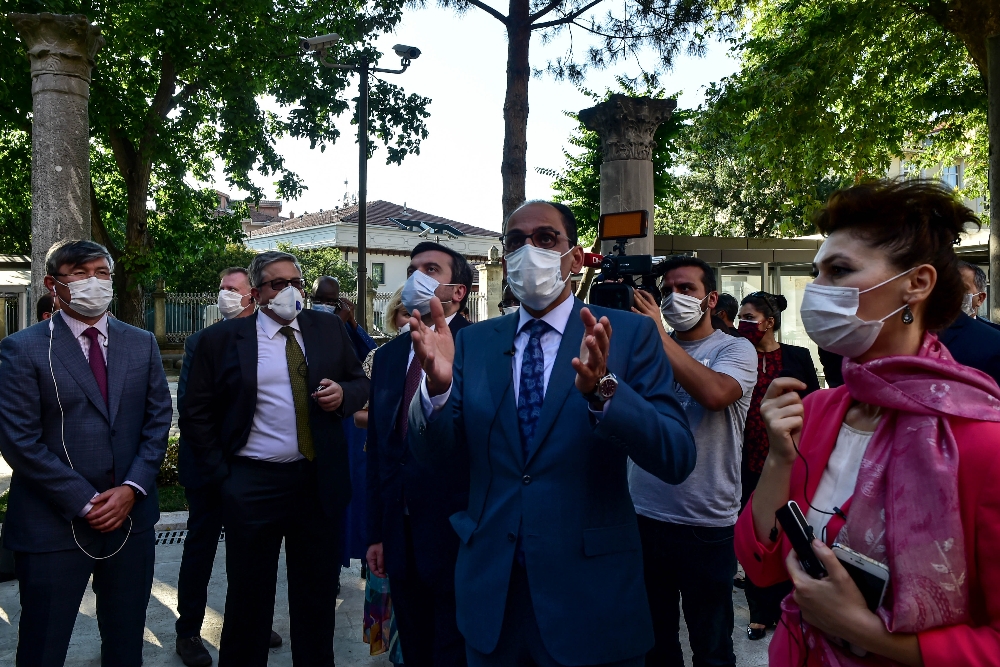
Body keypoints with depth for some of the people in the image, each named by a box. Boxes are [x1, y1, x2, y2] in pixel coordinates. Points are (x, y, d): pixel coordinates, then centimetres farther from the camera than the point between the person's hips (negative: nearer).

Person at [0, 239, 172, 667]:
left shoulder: (142, 344, 6)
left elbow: (158, 420, 5)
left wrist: (132, 489, -8)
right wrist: (84, 503, -13)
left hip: (131, 515, 4)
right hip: (55, 522, -3)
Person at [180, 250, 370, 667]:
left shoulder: (329, 329, 5)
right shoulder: (221, 339, -2)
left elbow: (361, 383, 12)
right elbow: (196, 414, 1)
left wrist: (343, 393, -10)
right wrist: (221, 474, -3)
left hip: (319, 481, 3)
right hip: (252, 485, -2)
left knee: (318, 593, 15)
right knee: (249, 595, 12)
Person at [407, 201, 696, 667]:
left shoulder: (629, 334, -6)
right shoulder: (473, 342, 3)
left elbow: (677, 459, -14)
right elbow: (435, 454, -1)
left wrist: (603, 388, -32)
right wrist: (437, 385, -21)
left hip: (592, 596, -2)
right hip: (490, 592, 3)